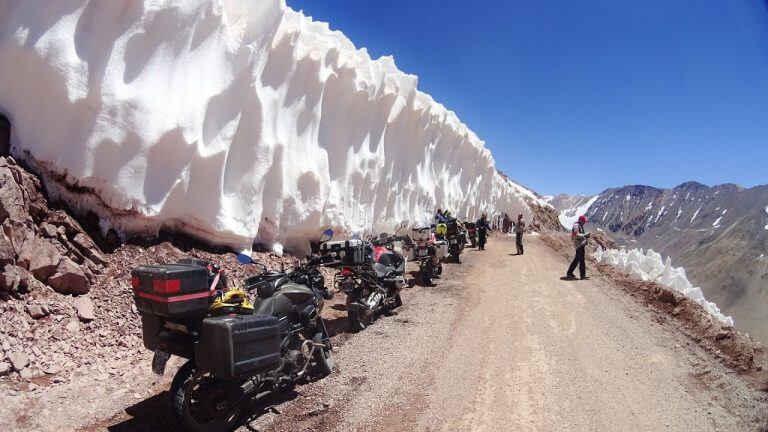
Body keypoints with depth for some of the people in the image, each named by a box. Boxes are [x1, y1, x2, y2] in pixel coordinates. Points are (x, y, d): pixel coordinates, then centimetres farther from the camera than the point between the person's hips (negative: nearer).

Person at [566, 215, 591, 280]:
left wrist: (586, 236, 8)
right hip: (579, 245, -11)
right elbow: (577, 235, -24)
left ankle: (569, 273, 18)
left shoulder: (580, 226, 19)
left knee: (577, 259, 13)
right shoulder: (576, 226, -13)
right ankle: (583, 275, -3)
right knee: (581, 260, -7)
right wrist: (585, 234, -17)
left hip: (581, 244, 11)